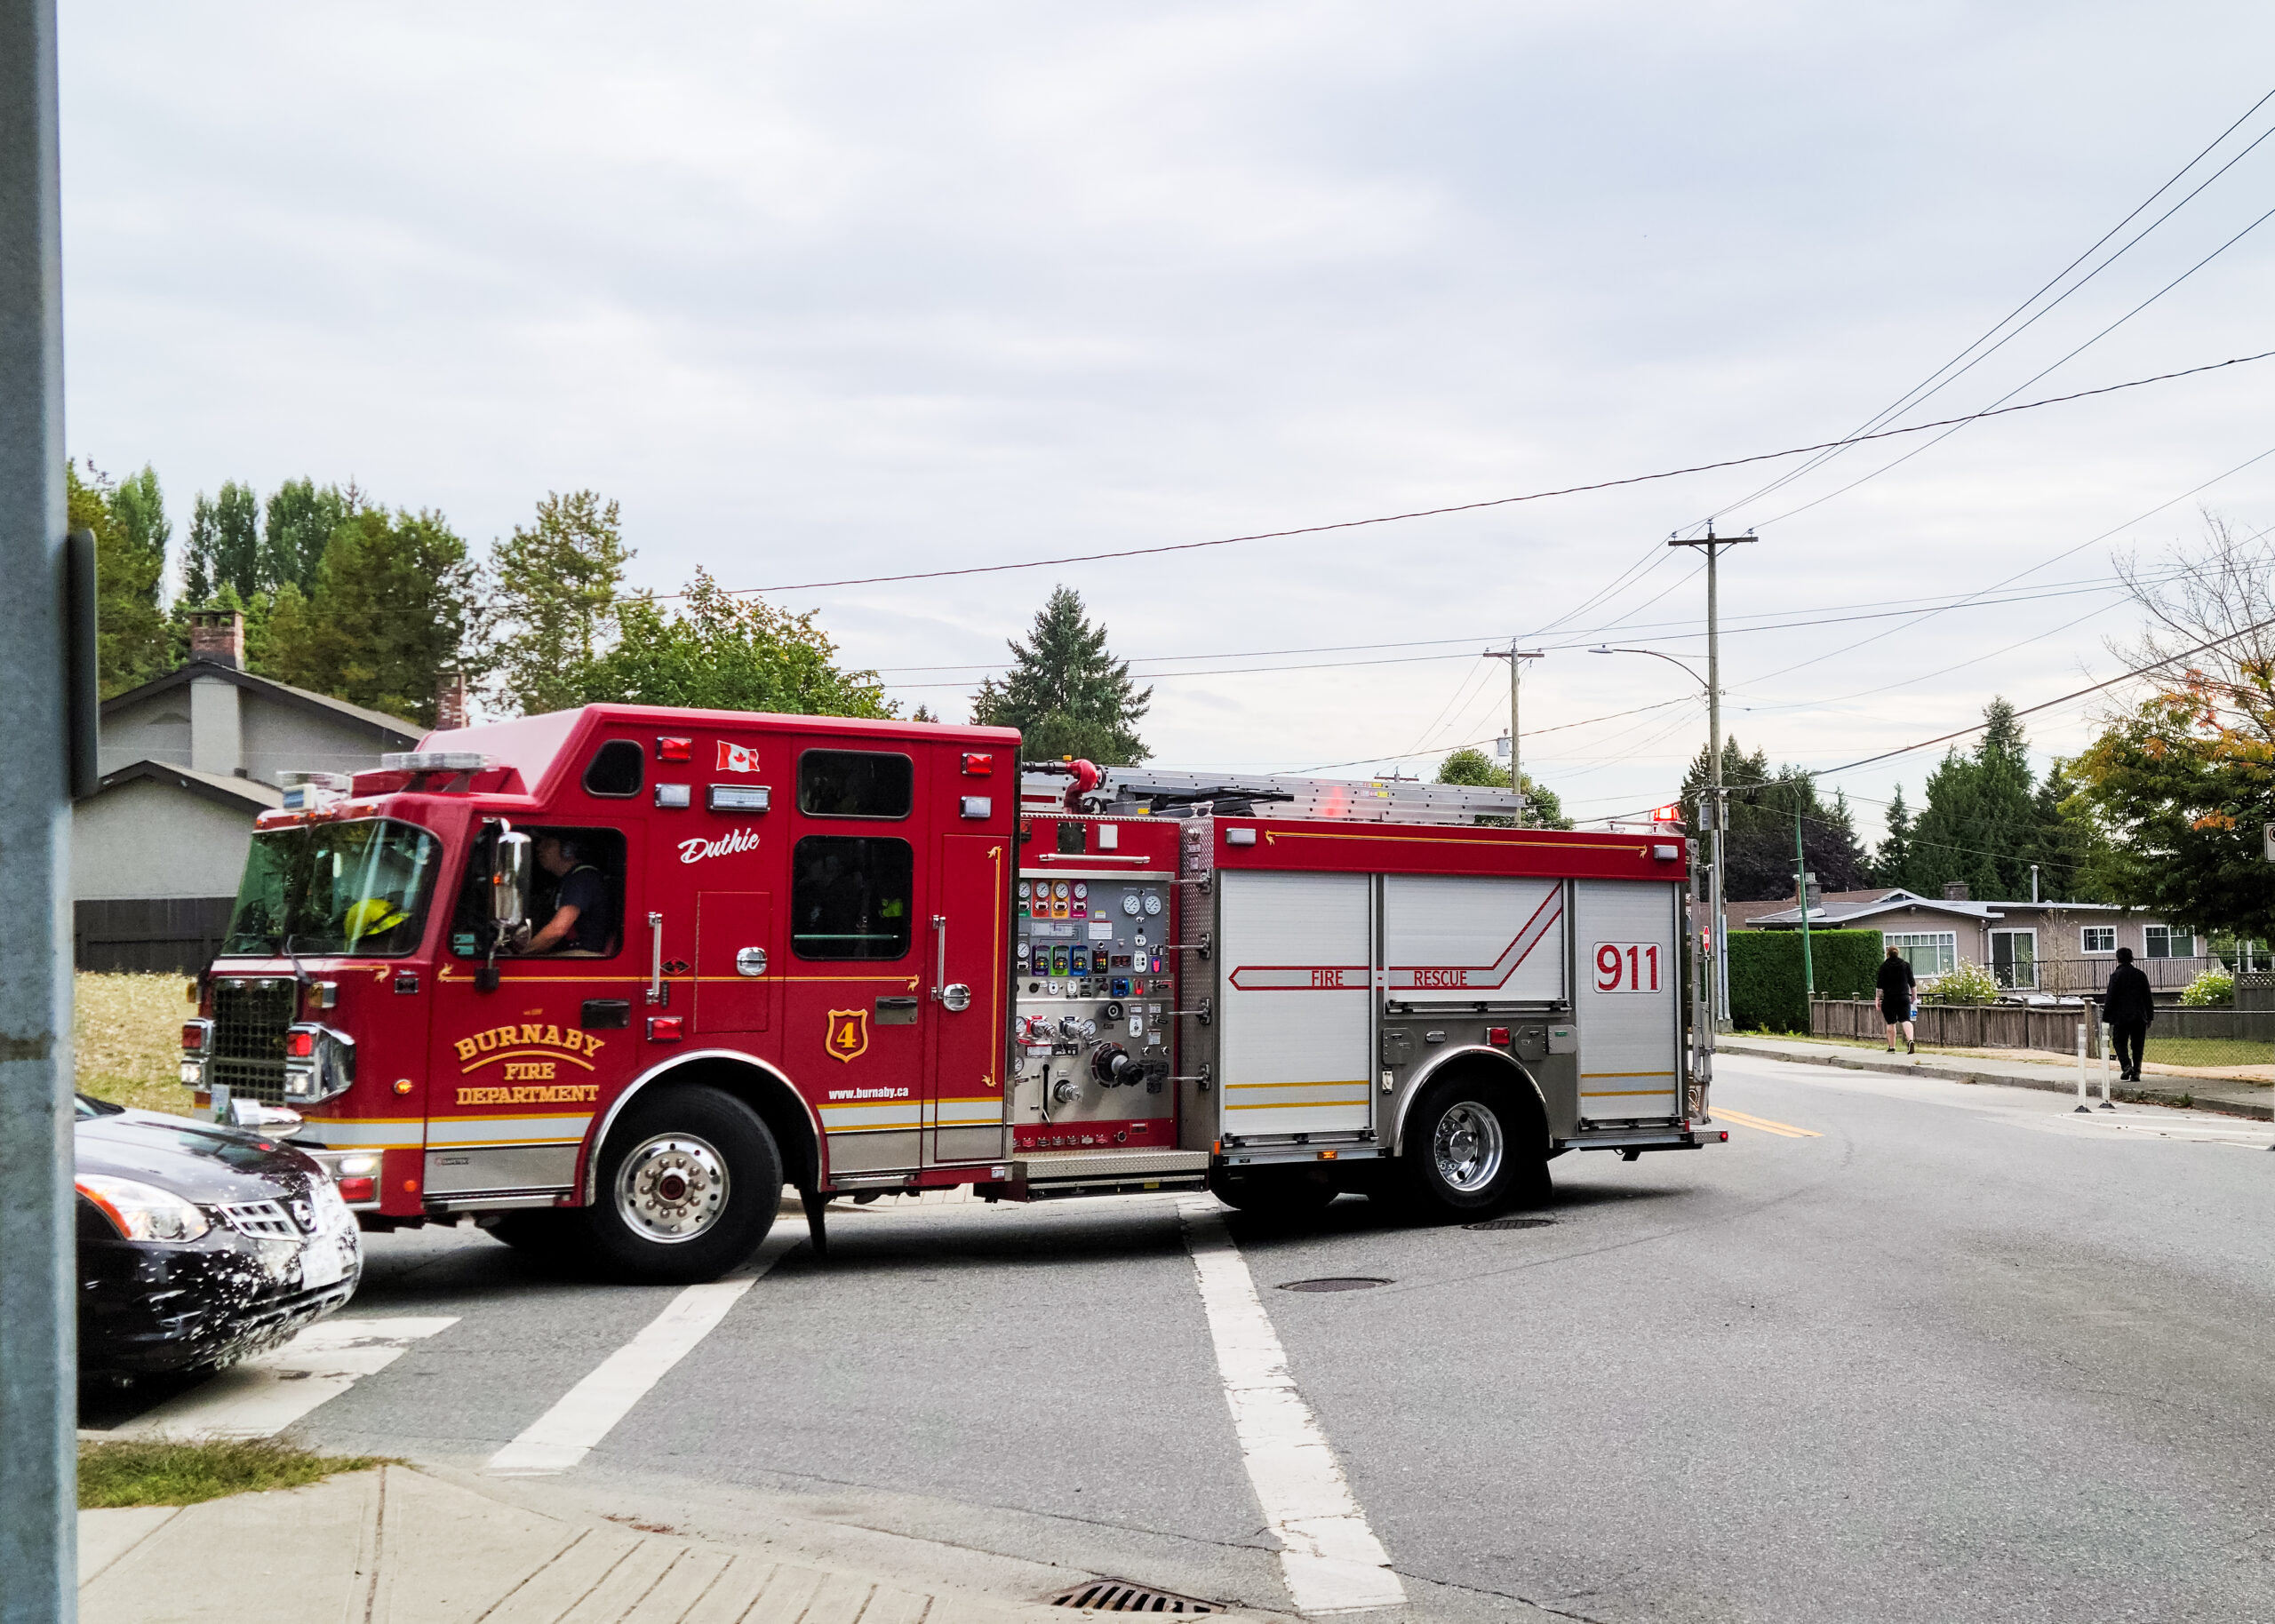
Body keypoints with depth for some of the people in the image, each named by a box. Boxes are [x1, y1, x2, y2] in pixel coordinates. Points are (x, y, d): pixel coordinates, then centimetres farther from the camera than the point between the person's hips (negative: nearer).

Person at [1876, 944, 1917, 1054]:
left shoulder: (1884, 966, -2)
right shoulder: (1906, 964, 6)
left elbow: (1880, 985, -4)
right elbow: (1912, 982, 9)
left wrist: (1878, 999, 1)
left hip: (1889, 998, -1)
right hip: (1904, 997, 1)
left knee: (1891, 1023, 8)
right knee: (1906, 1020, -6)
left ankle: (1892, 1047, 13)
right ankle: (1910, 1040, -31)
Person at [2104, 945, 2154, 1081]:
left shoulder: (2116, 975, -7)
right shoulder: (2140, 974, 6)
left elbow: (2110, 998, -8)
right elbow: (2148, 997, 10)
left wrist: (2107, 1018, -3)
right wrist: (2149, 1017, 17)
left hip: (2121, 1017, -3)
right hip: (2139, 1017, 3)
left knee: (2120, 1043, 8)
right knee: (2137, 1045, 9)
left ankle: (2126, 1066, -13)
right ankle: (2136, 1073, 4)